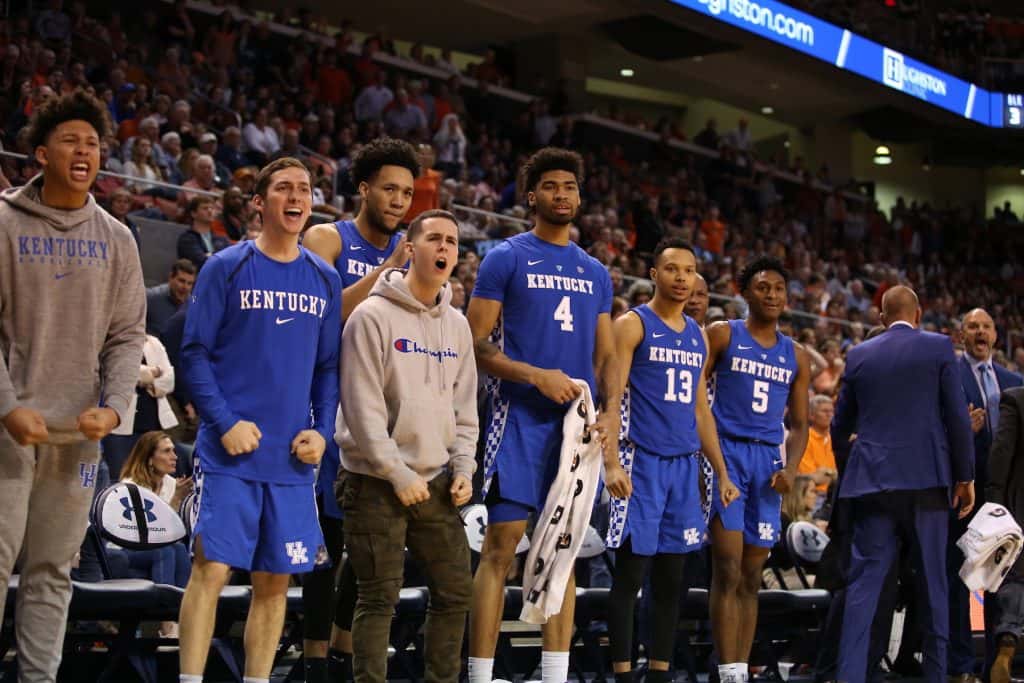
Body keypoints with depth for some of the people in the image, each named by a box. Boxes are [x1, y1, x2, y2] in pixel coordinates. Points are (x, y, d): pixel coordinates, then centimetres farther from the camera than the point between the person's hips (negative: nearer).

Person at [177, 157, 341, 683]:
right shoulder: (227, 268, -1)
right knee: (211, 568, -8)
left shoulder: (325, 280, 12)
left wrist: (321, 432, 1)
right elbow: (194, 353, -3)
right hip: (232, 452, -4)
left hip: (293, 457, 4)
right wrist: (225, 422, -13)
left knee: (275, 581, 6)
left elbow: (329, 367, 15)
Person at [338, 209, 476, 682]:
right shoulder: (374, 316, -8)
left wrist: (462, 468, 3)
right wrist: (398, 474, -15)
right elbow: (362, 407, -14)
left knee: (456, 591, 7)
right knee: (379, 598, -3)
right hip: (377, 482, -6)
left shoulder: (457, 325, 12)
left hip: (436, 483, 6)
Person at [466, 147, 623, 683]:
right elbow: (475, 345, -6)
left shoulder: (595, 273, 16)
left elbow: (607, 358, 16)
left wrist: (610, 414, 0)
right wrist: (537, 376, -17)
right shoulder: (506, 258, 0)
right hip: (521, 419, -5)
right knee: (501, 547, -6)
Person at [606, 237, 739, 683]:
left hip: (685, 464, 6)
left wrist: (722, 474, 17)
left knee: (671, 579, 8)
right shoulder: (633, 325, -3)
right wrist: (613, 464, -19)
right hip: (642, 462, -6)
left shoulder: (698, 336, 16)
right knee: (630, 574, -4)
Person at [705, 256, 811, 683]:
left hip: (768, 460, 5)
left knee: (751, 578, 7)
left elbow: (799, 423, 16)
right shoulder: (722, 335, 2)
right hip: (726, 454, -5)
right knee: (728, 571, -12)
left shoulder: (795, 356, 14)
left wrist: (791, 467, -1)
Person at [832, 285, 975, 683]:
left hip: (872, 479, 2)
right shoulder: (939, 348, 1)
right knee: (932, 582, 7)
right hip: (926, 478, -2)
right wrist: (965, 475, 6)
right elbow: (958, 417, -2)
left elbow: (841, 423, 16)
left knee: (864, 582, 1)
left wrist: (840, 450, 38)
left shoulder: (859, 355, 9)